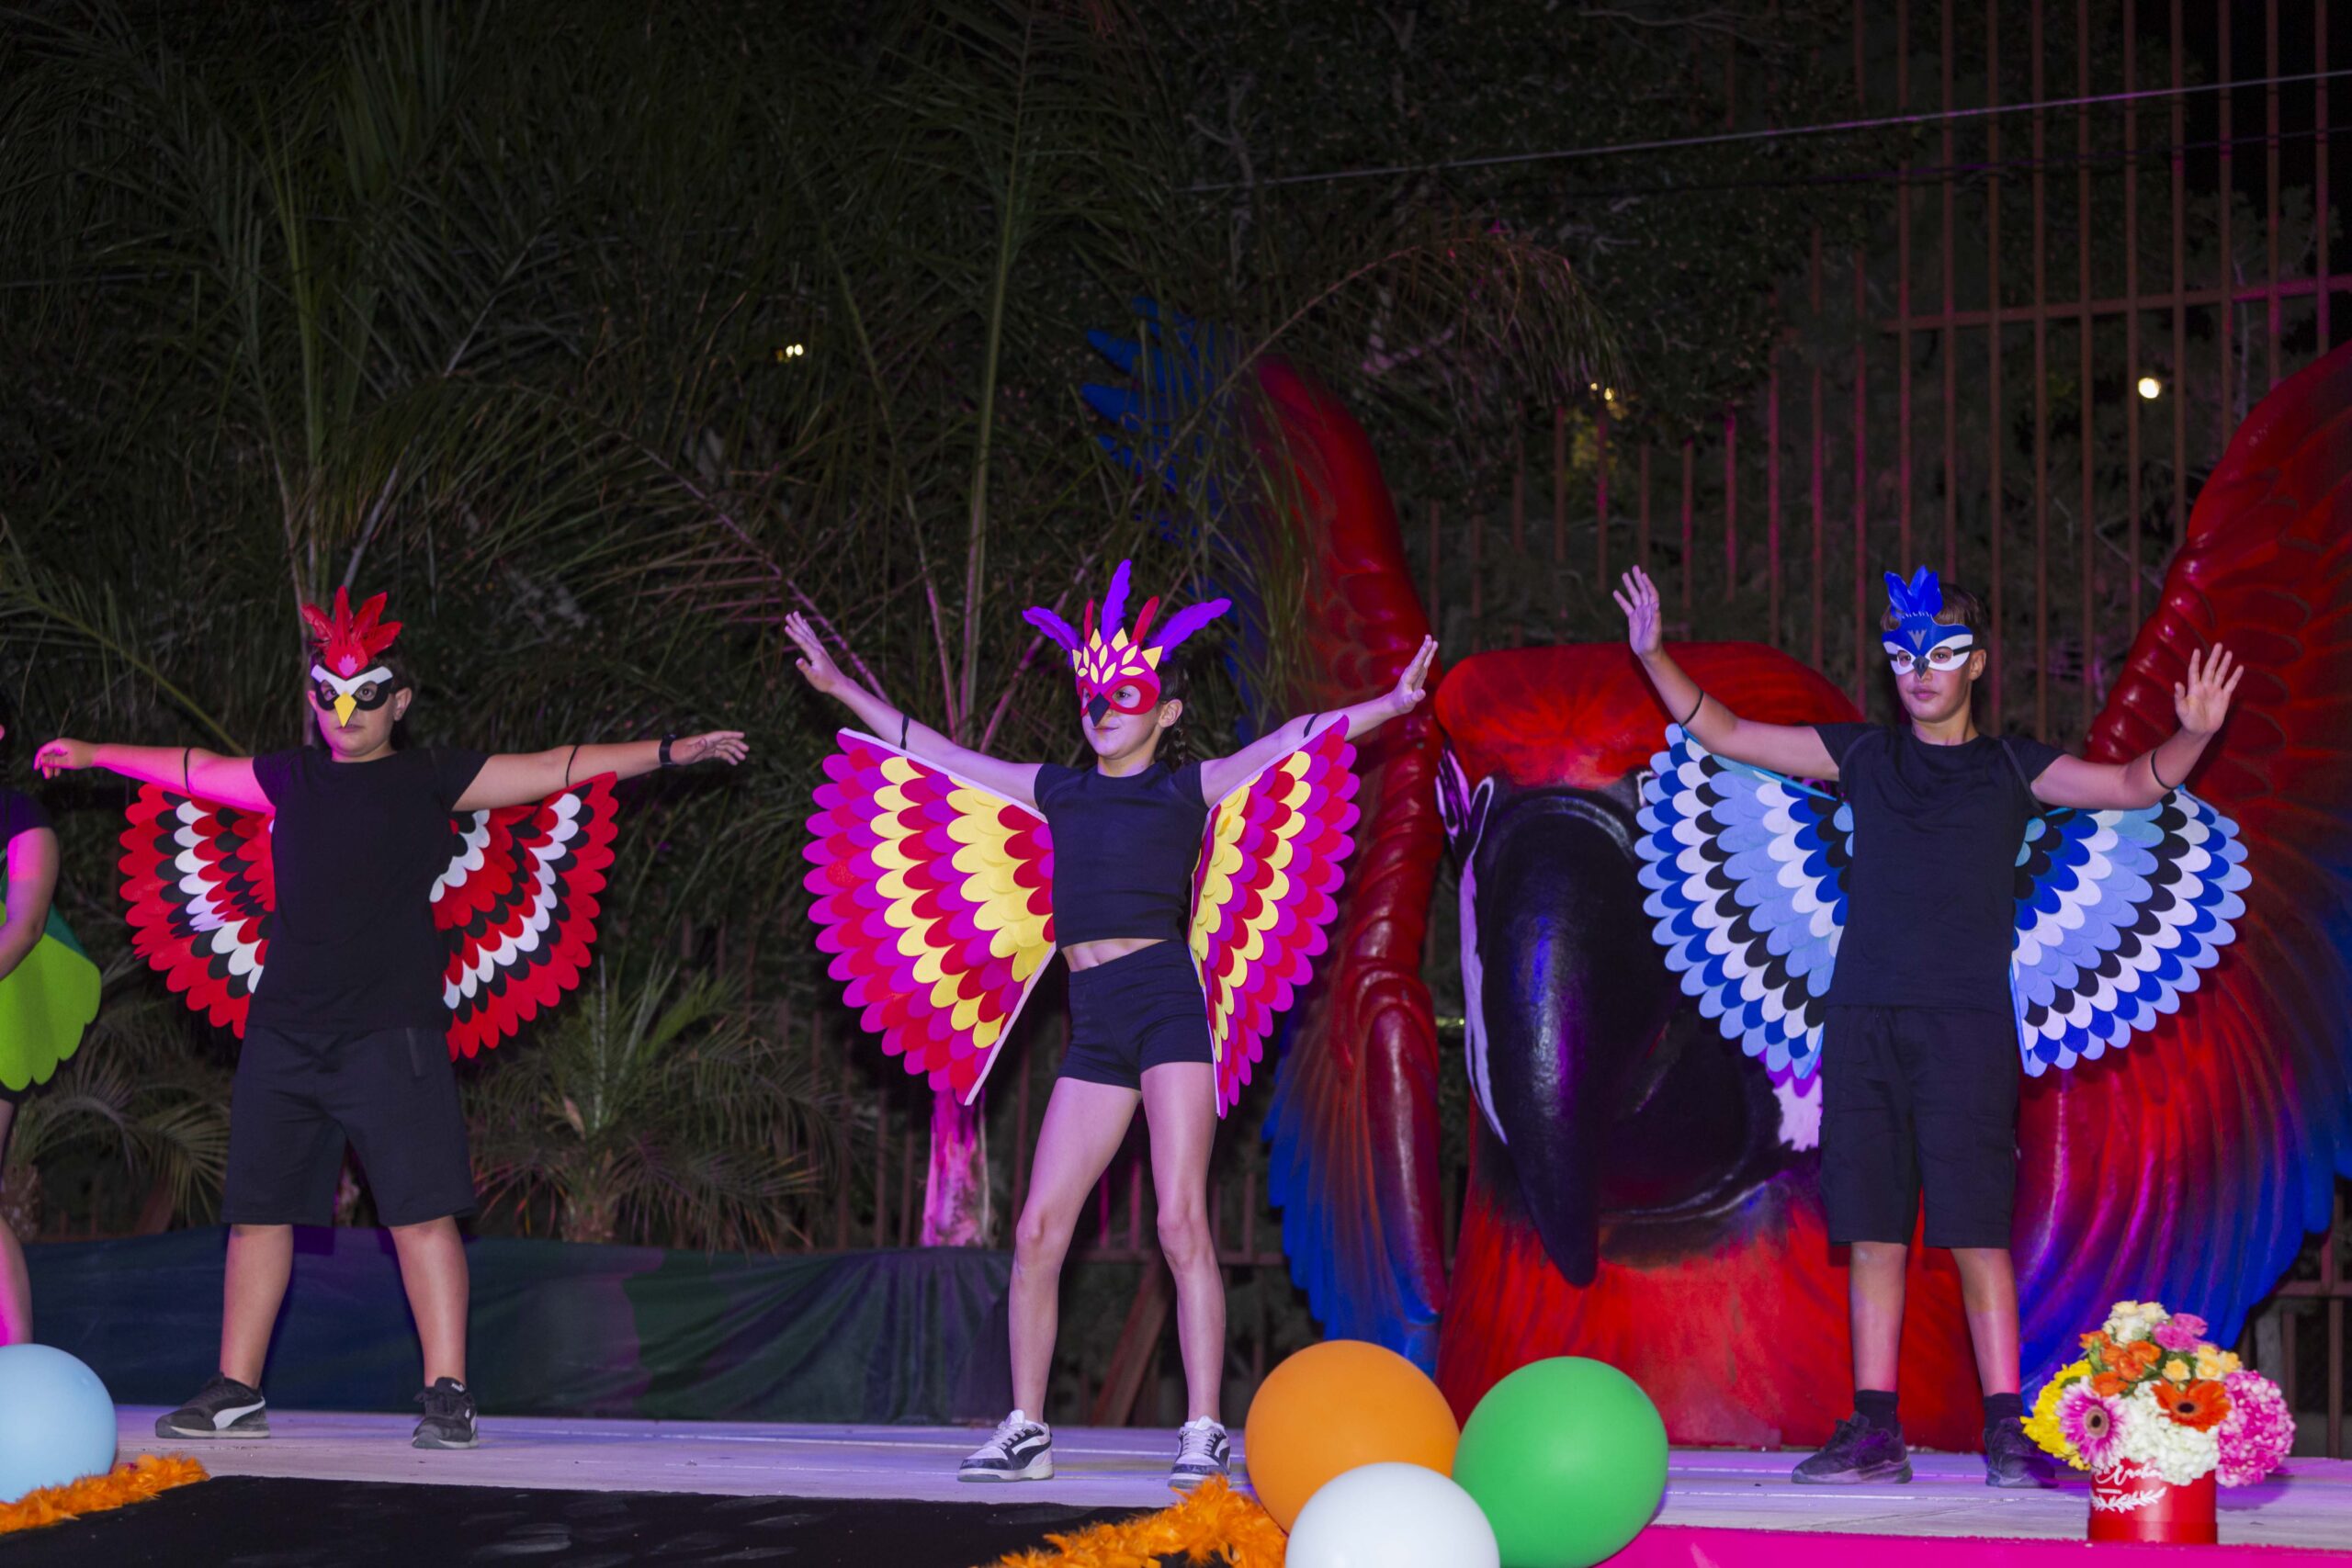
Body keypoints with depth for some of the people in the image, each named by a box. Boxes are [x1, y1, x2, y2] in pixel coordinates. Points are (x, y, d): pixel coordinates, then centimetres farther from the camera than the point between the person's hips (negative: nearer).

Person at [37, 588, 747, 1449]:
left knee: (421, 1211, -10)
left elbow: (554, 768, 3)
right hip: (283, 1031, 4)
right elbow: (197, 768, 30)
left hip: (390, 1031, -4)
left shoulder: (429, 778, 5)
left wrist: (668, 752, -2)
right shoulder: (291, 779, 15)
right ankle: (236, 1393, 15)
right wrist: (94, 755, 42)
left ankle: (447, 1393, -9)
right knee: (257, 1209, 7)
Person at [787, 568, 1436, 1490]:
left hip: (1167, 999, -5)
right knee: (1038, 1230, 0)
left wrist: (1390, 703, -16)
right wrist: (842, 687, 30)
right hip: (1094, 1024, 5)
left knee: (1181, 1222, -13)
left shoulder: (1190, 787, 8)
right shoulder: (1056, 790, 19)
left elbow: (1298, 738, -2)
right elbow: (930, 750, 27)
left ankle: (1203, 1433, -11)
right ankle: (1026, 1432, 9)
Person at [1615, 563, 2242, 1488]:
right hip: (1863, 1020, 3)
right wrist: (1653, 656, 11)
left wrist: (2191, 735, -21)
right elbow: (1724, 733, 20)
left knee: (1975, 1229, -8)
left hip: (1965, 1023, -3)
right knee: (1872, 1230, 2)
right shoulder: (1863, 757, 17)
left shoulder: (2011, 770, 11)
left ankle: (2008, 1434, -7)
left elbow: (2133, 784, -2)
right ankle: (1875, 1430, 6)